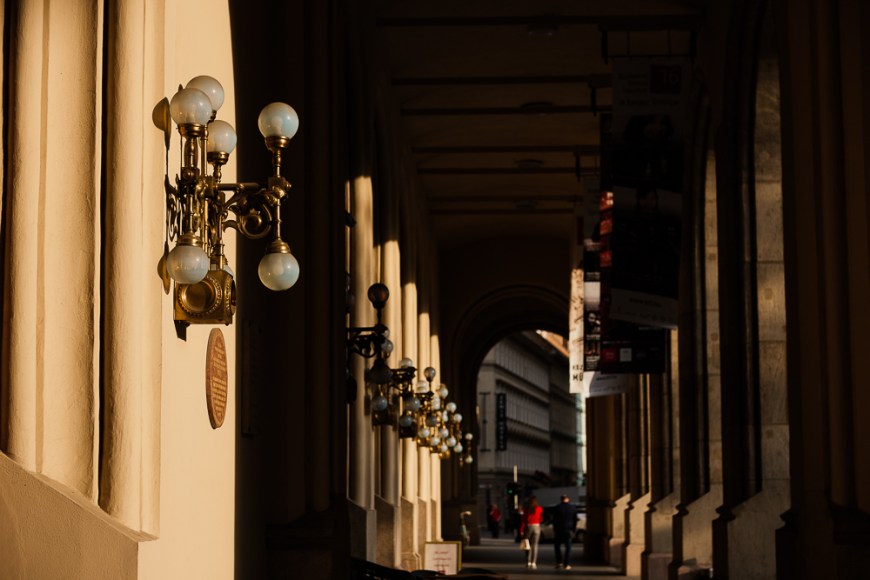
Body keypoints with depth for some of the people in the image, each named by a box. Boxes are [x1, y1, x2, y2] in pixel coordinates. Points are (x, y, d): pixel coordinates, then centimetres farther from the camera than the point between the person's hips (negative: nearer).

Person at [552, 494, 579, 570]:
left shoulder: (557, 508, -4)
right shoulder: (573, 508, 3)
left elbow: (554, 520, -2)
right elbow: (575, 521, 7)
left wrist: (554, 530, 6)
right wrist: (573, 531, 14)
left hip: (559, 530, -2)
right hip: (569, 531, 2)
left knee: (557, 546, 11)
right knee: (568, 547, 6)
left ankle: (559, 562, 0)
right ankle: (567, 564, 2)